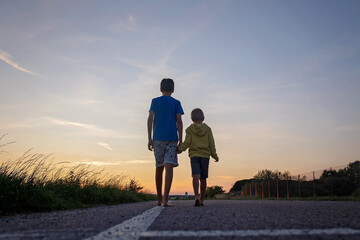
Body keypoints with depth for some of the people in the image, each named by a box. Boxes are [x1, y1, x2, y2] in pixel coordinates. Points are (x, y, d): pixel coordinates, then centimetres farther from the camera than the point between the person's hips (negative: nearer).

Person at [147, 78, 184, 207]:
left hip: (158, 138, 2)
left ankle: (159, 199, 17)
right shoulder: (176, 103, 8)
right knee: (169, 166, -8)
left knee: (159, 167, 11)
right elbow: (179, 121, -1)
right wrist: (180, 141, 0)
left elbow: (150, 119, 0)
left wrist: (149, 139, 0)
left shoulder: (155, 101, 10)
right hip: (172, 138, -1)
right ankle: (165, 199, -19)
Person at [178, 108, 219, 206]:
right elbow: (211, 143, 5)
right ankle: (202, 200, 14)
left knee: (196, 176, -13)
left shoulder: (189, 129, 2)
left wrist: (180, 149, 6)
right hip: (205, 155, 2)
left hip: (194, 155, -2)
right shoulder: (207, 129, 7)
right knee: (203, 178, 8)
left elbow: (187, 142, -7)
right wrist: (214, 155, 12)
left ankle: (197, 197, -32)